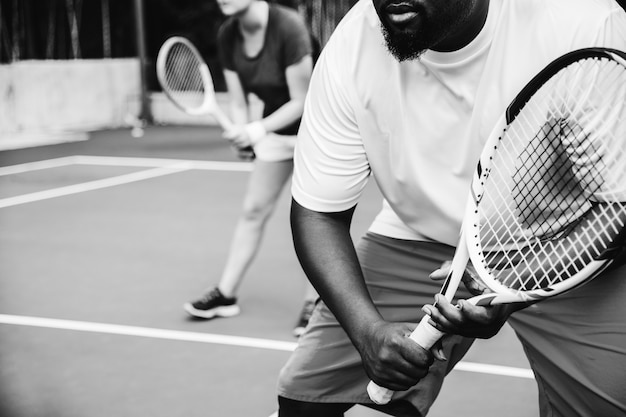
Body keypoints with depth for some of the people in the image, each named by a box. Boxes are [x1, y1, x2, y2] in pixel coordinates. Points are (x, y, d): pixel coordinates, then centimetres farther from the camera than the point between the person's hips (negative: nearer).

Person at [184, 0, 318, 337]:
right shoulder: (227, 36, -10)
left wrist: (259, 128, -34)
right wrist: (242, 135, -23)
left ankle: (313, 303, 6)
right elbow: (239, 102, -4)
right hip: (276, 130, 6)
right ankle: (226, 294, 18)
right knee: (253, 209, 9)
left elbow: (300, 101, -25)